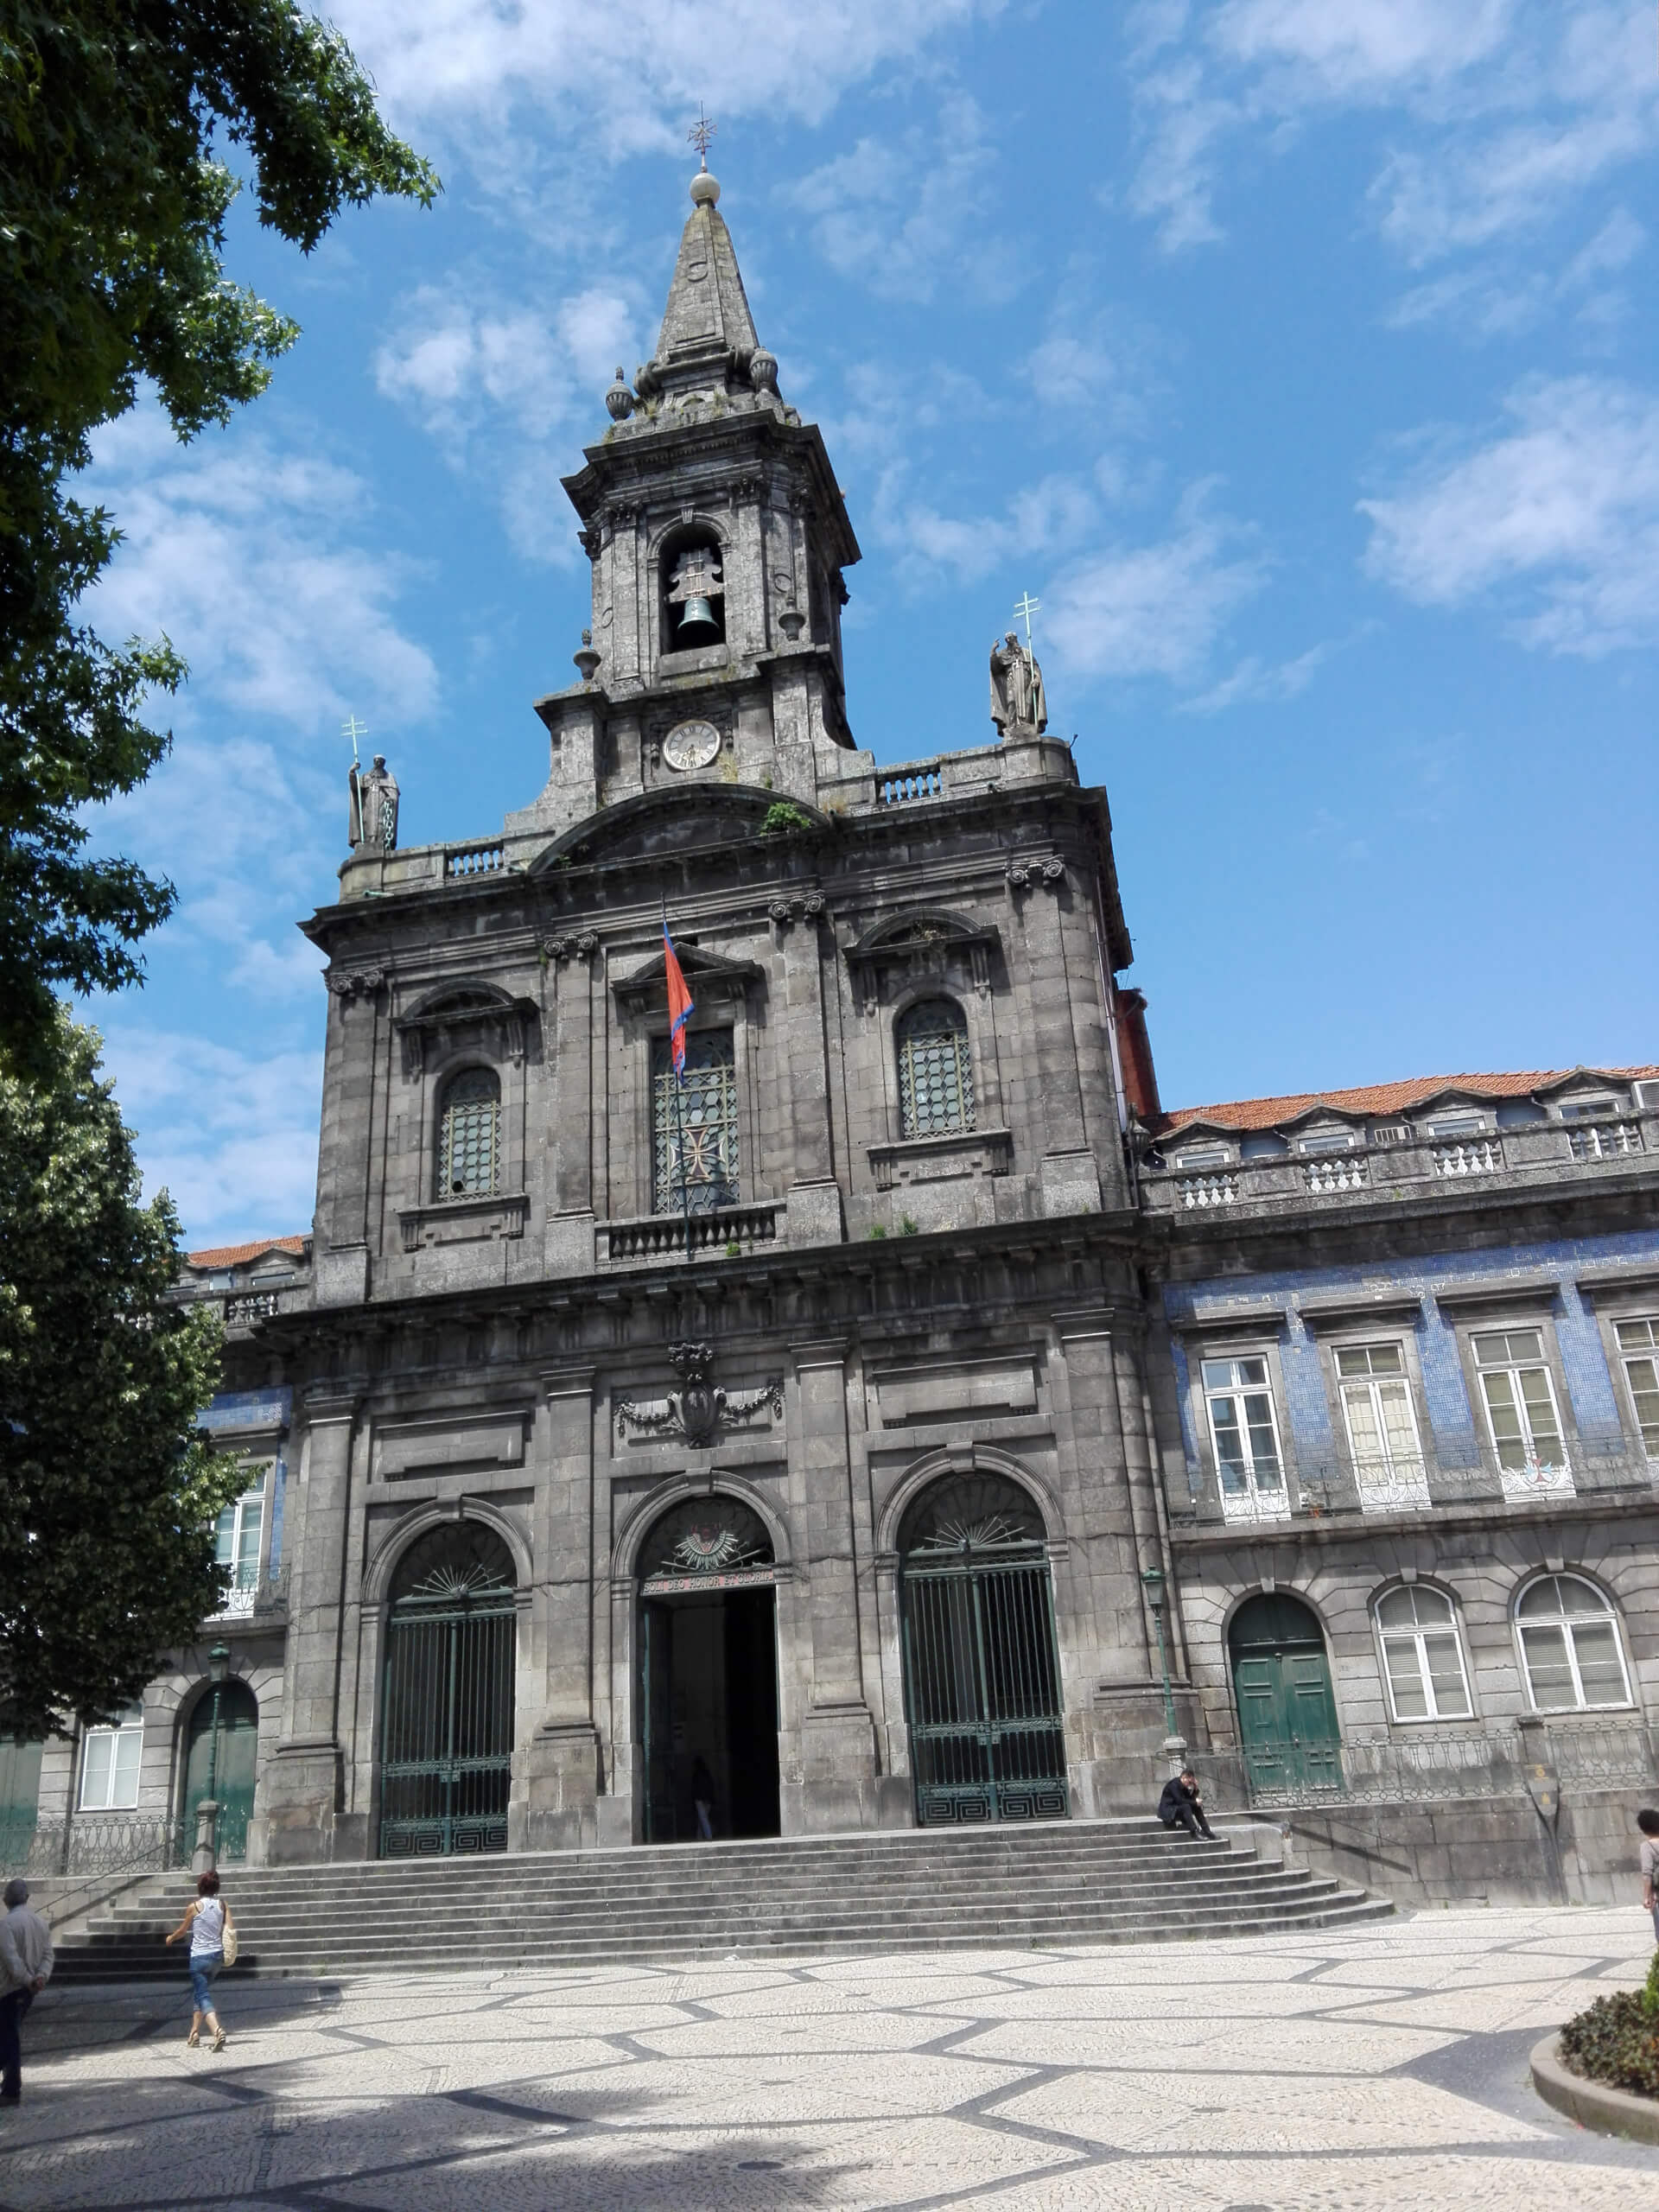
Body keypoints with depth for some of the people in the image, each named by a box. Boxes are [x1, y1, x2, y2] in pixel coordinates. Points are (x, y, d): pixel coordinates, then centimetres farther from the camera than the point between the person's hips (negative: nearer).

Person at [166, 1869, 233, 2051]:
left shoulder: (194, 1907, -8)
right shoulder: (222, 1904, 1)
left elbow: (182, 1930, 6)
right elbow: (230, 1928, -5)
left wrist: (170, 1938, 26)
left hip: (199, 1956, -5)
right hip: (217, 1955, 5)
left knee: (203, 1997, -7)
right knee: (202, 1992, 24)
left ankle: (217, 2030, -27)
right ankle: (194, 2032, 29)